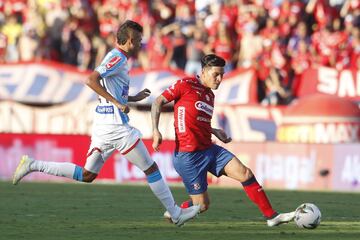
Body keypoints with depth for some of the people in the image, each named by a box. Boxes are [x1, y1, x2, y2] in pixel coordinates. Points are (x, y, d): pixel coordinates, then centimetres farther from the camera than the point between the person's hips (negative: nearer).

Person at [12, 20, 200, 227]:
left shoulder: (118, 59, 18)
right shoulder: (118, 58, -11)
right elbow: (92, 80, -23)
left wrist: (134, 98, 23)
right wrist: (117, 102, -24)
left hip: (103, 127, 9)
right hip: (116, 126, -9)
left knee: (86, 175, 11)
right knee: (151, 169, 0)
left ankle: (33, 165, 7)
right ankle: (175, 213, 6)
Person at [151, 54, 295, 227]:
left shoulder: (209, 94, 16)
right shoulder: (186, 85, -8)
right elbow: (158, 102, -5)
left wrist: (215, 132, 17)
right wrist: (155, 131, -16)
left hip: (209, 150, 8)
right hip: (188, 156, -8)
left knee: (245, 174, -6)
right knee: (202, 204, -6)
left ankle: (272, 216, -2)